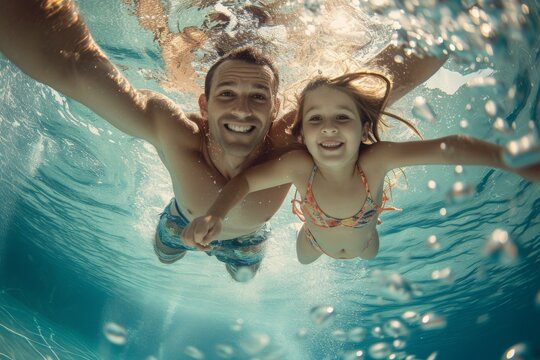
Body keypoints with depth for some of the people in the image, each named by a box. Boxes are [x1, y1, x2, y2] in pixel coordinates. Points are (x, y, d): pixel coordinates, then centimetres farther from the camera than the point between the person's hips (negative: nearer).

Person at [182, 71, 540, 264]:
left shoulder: (375, 159, -44)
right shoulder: (298, 165, -44)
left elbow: (449, 147, -48)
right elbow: (245, 180, -33)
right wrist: (215, 215, -53)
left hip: (363, 244, 1)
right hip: (316, 242, 0)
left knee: (371, 255, 38)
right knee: (302, 261, 35)